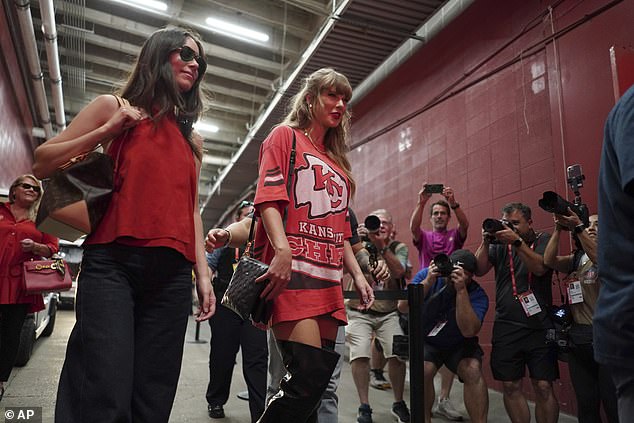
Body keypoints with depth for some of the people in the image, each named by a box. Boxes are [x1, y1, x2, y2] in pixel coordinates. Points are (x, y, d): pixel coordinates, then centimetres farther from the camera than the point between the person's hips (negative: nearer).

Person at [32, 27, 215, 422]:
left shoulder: (192, 139, 21)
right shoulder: (114, 108, 10)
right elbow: (43, 163, 7)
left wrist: (203, 272, 10)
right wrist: (107, 130, -4)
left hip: (172, 274, 4)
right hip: (113, 263, -3)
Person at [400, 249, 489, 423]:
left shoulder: (477, 294, -20)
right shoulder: (426, 275, -17)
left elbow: (468, 331, -36)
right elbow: (403, 307, -26)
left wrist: (461, 290, -41)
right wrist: (428, 281, -36)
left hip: (460, 344, 0)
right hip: (426, 341, 0)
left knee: (473, 370, -27)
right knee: (424, 370, -26)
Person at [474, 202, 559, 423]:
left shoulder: (543, 240, 4)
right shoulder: (499, 244, 9)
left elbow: (539, 268, -14)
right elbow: (479, 270, -1)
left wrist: (517, 241, -20)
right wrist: (485, 241, -11)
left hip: (539, 327, -2)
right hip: (506, 328, 2)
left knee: (543, 387, -1)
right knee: (510, 386, 5)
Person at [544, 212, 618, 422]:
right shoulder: (576, 259, 14)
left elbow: (599, 258, -21)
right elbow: (549, 261, -3)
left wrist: (577, 227, -25)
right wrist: (558, 229, -8)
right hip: (578, 339, 5)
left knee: (614, 404, -1)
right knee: (586, 404, 11)